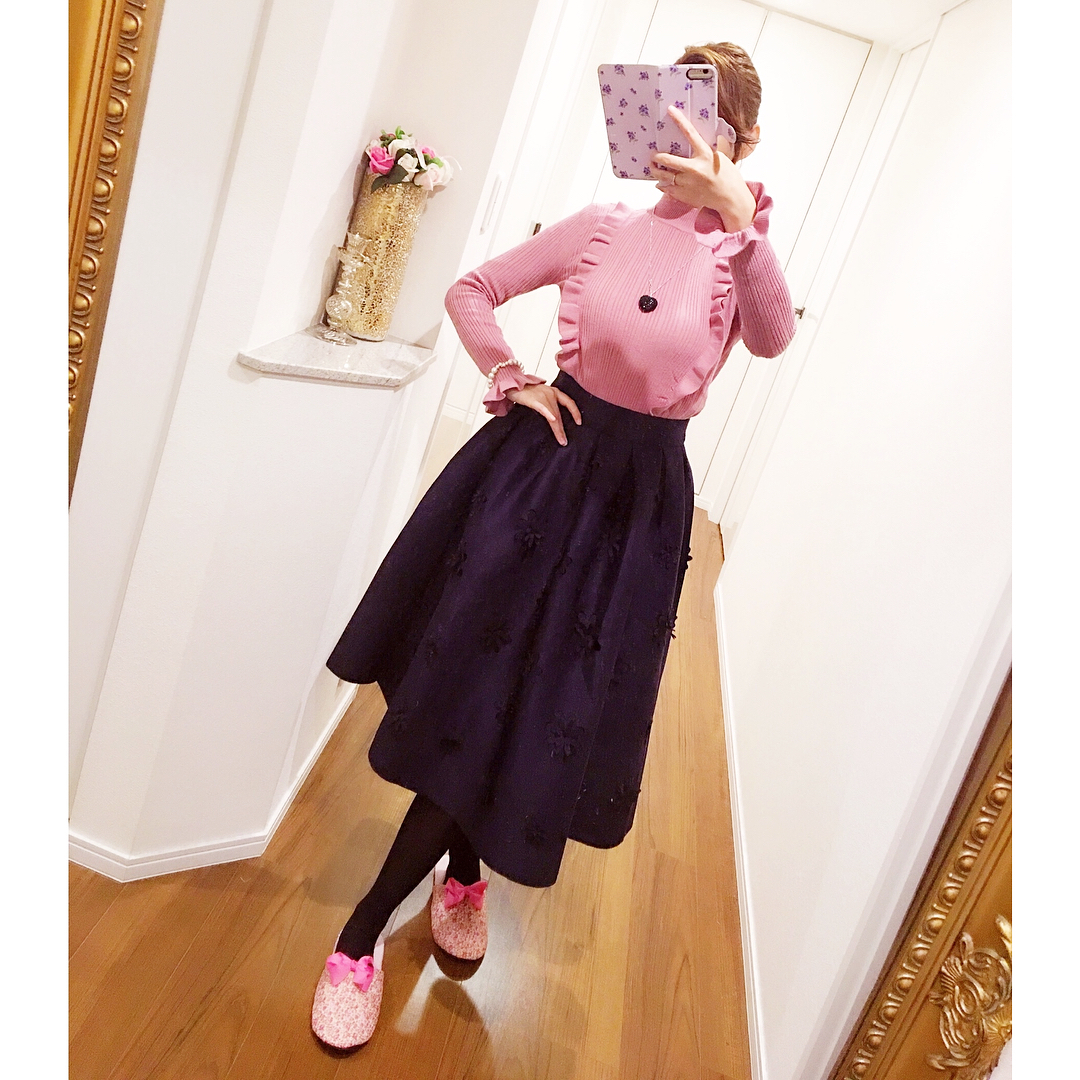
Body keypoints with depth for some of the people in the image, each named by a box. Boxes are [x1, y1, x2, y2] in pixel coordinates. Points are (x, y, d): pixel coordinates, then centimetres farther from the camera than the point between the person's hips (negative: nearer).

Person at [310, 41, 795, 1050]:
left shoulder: (739, 259, 0)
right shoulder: (602, 227, 2)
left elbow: (773, 338, -24)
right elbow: (469, 292, 8)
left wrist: (740, 212, -34)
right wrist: (509, 380, -5)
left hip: (635, 498, -1)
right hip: (542, 460, 1)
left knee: (530, 711, 6)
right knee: (471, 692, 5)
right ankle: (461, 874, 31)